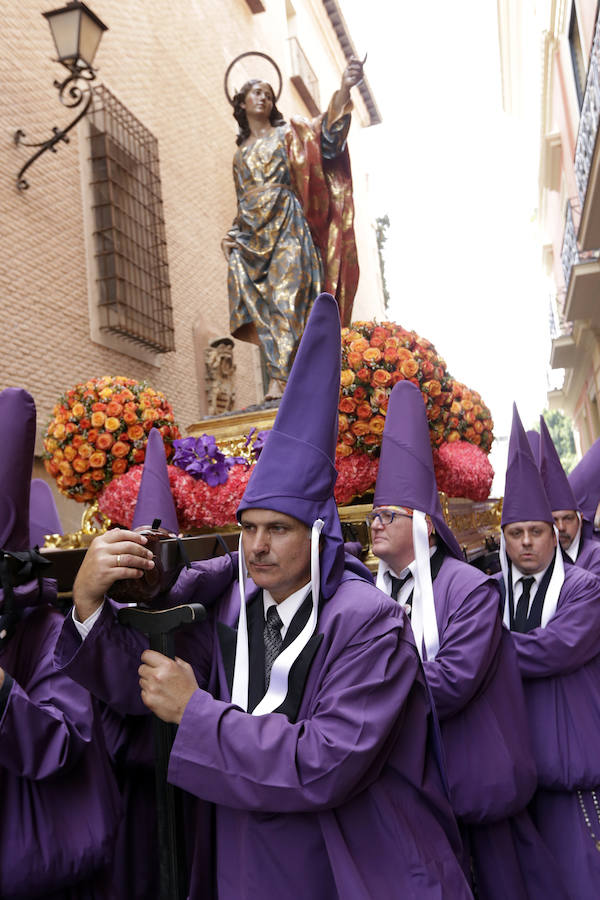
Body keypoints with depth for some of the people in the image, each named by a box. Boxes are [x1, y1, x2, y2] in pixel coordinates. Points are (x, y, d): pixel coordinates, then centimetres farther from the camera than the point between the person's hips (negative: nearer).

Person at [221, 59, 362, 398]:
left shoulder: (288, 133, 15)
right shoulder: (241, 154, 27)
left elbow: (327, 133, -3)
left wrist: (345, 89, -16)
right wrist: (232, 234, 9)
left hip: (286, 227, -4)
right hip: (252, 236, 4)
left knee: (287, 294, -17)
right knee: (262, 302, -11)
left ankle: (281, 378, -24)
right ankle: (283, 375, -14)